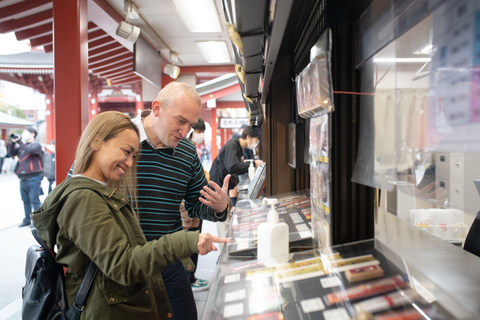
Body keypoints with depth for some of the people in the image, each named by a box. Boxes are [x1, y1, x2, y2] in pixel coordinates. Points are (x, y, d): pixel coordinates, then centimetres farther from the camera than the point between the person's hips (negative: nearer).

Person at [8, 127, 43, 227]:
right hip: (23, 178, 7)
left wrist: (19, 140, -18)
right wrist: (13, 142, 0)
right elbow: (11, 153, 11)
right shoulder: (21, 146, 17)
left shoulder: (36, 145, -3)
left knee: (35, 200, -5)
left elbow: (28, 150, -21)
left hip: (33, 178, -7)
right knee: (25, 200, 14)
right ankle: (27, 219, 24)